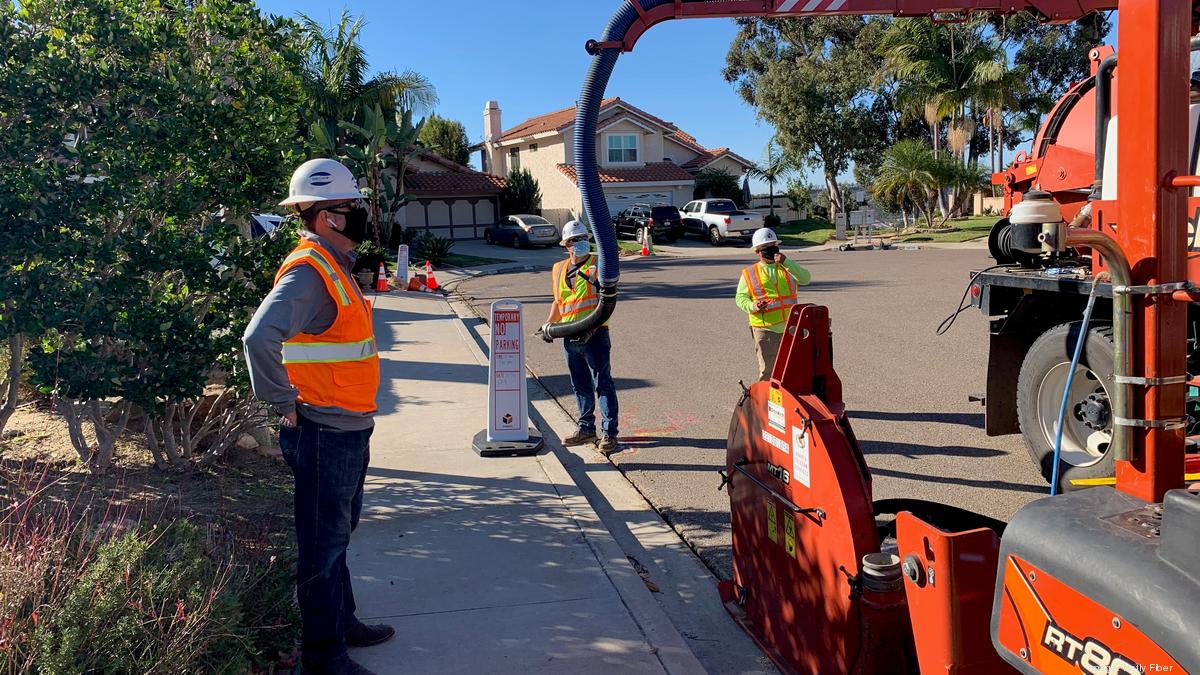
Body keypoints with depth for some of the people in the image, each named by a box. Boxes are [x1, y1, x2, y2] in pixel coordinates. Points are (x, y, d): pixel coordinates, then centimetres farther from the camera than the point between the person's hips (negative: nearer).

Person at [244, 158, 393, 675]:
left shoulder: (334, 265, 12)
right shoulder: (308, 272, -20)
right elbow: (260, 338, -34)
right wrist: (284, 404, -24)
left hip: (349, 428, 10)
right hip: (324, 433, -10)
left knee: (339, 532, 22)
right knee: (323, 544, 3)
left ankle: (341, 623, 39)